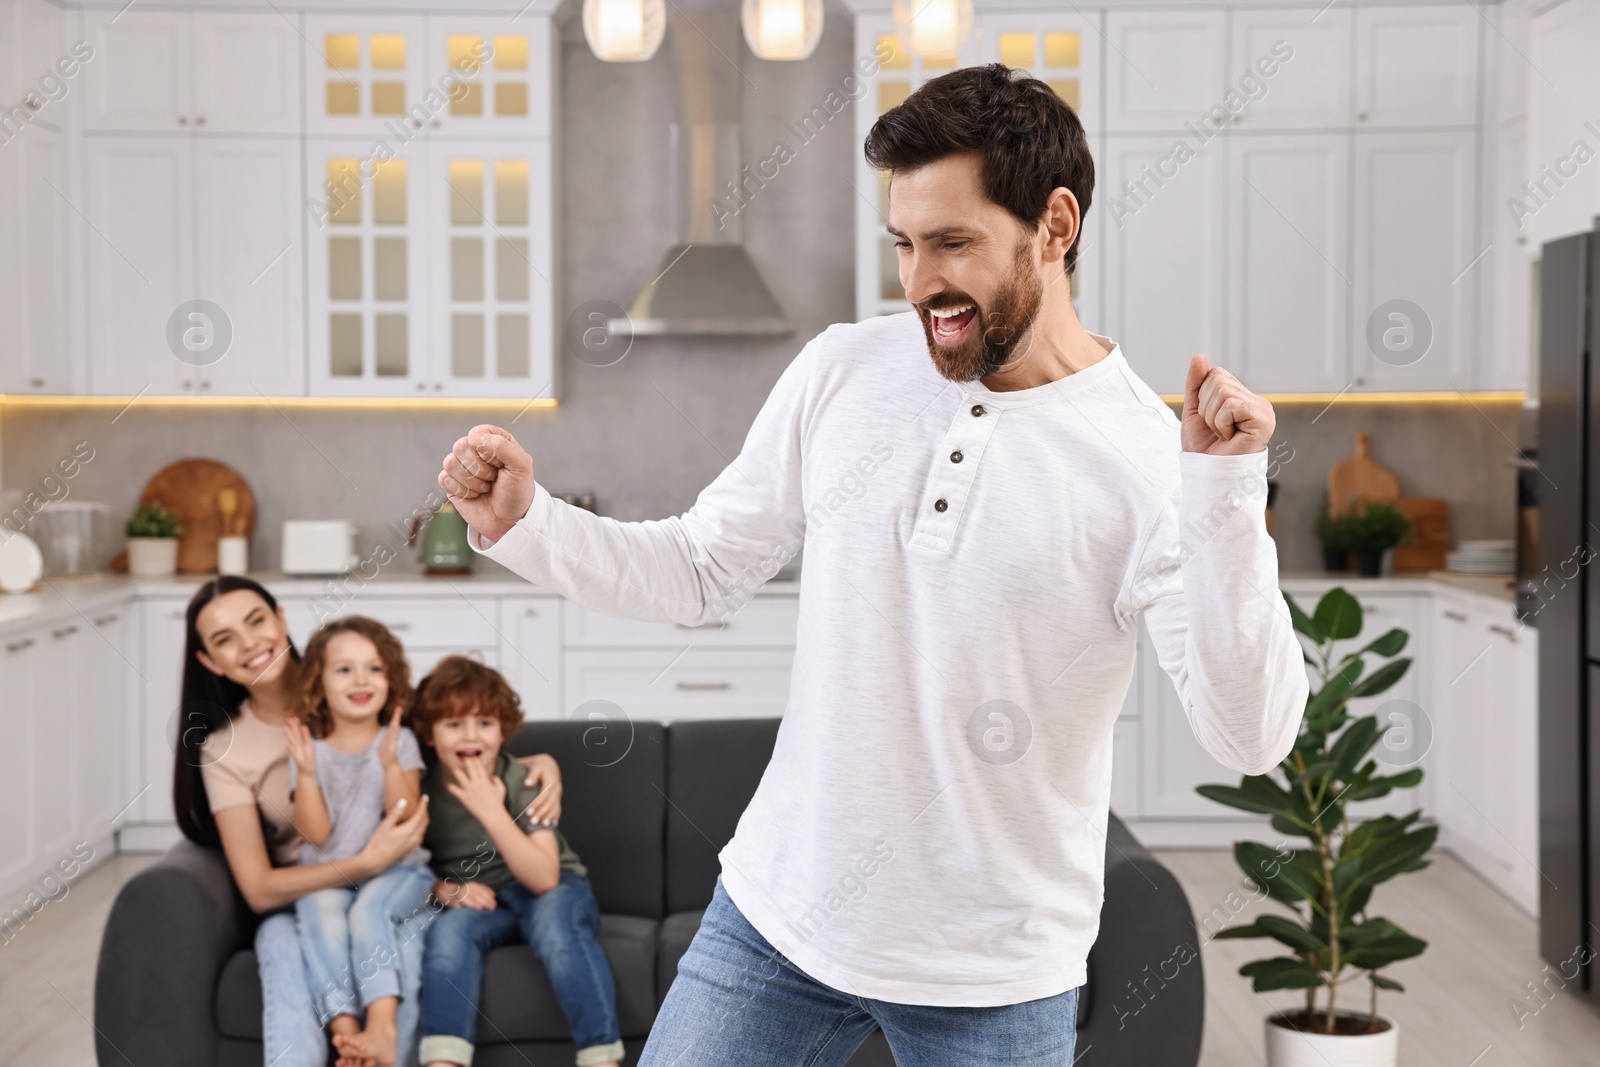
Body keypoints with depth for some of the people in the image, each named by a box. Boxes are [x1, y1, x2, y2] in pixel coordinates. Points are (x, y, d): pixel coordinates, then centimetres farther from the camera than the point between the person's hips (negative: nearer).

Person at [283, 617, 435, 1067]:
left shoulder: (400, 742, 2)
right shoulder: (310, 749, 4)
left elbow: (406, 821, -8)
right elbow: (316, 833, -6)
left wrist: (390, 763, -21)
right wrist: (306, 772, -17)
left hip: (396, 873, -1)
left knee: (369, 908, -33)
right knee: (323, 912, -31)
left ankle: (382, 1027, -44)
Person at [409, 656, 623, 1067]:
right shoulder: (421, 787, -7)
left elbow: (543, 879, -24)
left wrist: (493, 814, -34)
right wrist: (444, 890, -16)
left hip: (553, 892, -2)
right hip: (480, 903, 3)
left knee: (552, 917, -36)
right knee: (449, 928, -30)